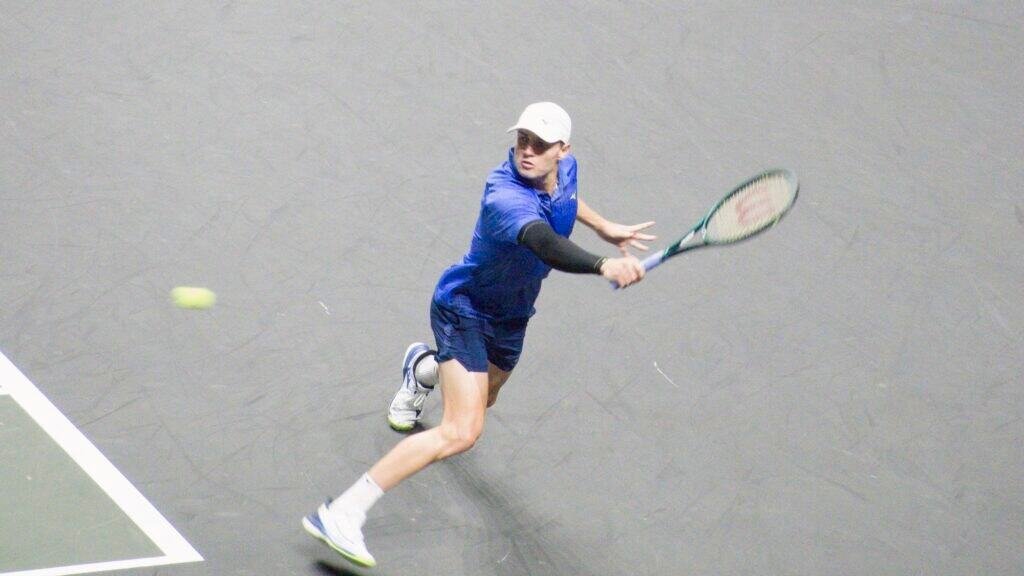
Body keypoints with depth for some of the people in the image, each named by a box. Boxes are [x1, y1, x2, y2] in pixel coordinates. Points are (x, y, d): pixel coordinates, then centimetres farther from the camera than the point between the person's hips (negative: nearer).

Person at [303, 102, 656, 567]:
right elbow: (546, 244, -58)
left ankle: (423, 367, 70)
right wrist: (603, 266, -72)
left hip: (510, 316, 9)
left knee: (479, 398, 35)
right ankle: (342, 514, -25)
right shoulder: (504, 197, -37)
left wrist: (602, 226, 20)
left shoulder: (565, 168, -11)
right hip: (463, 307, -9)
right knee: (461, 431, -26)